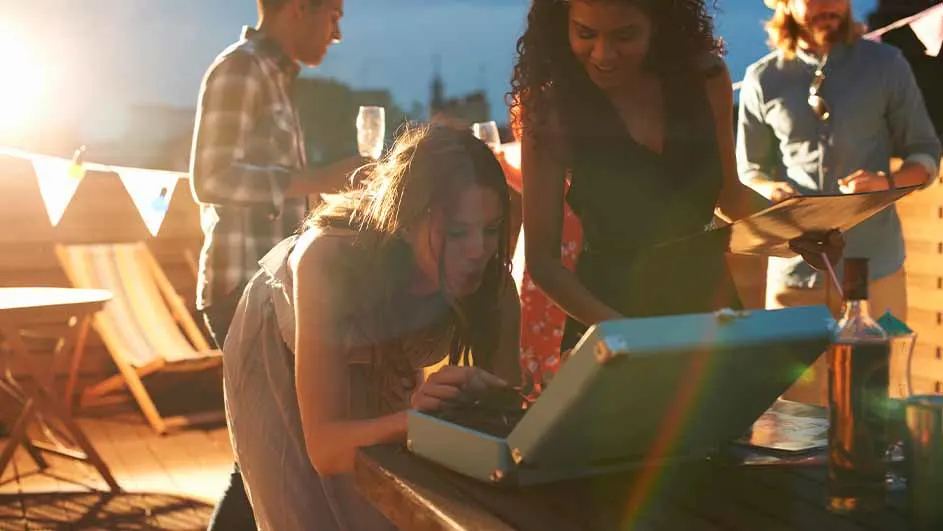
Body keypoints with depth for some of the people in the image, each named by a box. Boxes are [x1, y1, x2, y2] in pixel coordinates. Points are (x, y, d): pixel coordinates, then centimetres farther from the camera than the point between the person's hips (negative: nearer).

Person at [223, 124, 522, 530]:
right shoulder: (330, 258, -41)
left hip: (377, 364, 3)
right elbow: (324, 448, -42)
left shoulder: (489, 276, -32)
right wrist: (414, 415, -60)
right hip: (279, 360, -3)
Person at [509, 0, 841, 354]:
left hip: (708, 306, 2)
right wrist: (618, 330, -22)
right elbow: (542, 258, -9)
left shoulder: (706, 80, -5)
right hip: (607, 320, -1)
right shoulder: (552, 108, -13)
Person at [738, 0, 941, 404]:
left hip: (874, 266, 0)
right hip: (795, 269, 0)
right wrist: (772, 191, -11)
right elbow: (750, 173, 12)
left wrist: (887, 181, -13)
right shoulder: (762, 79, 5)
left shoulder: (885, 64, 3)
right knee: (796, 413, 6)